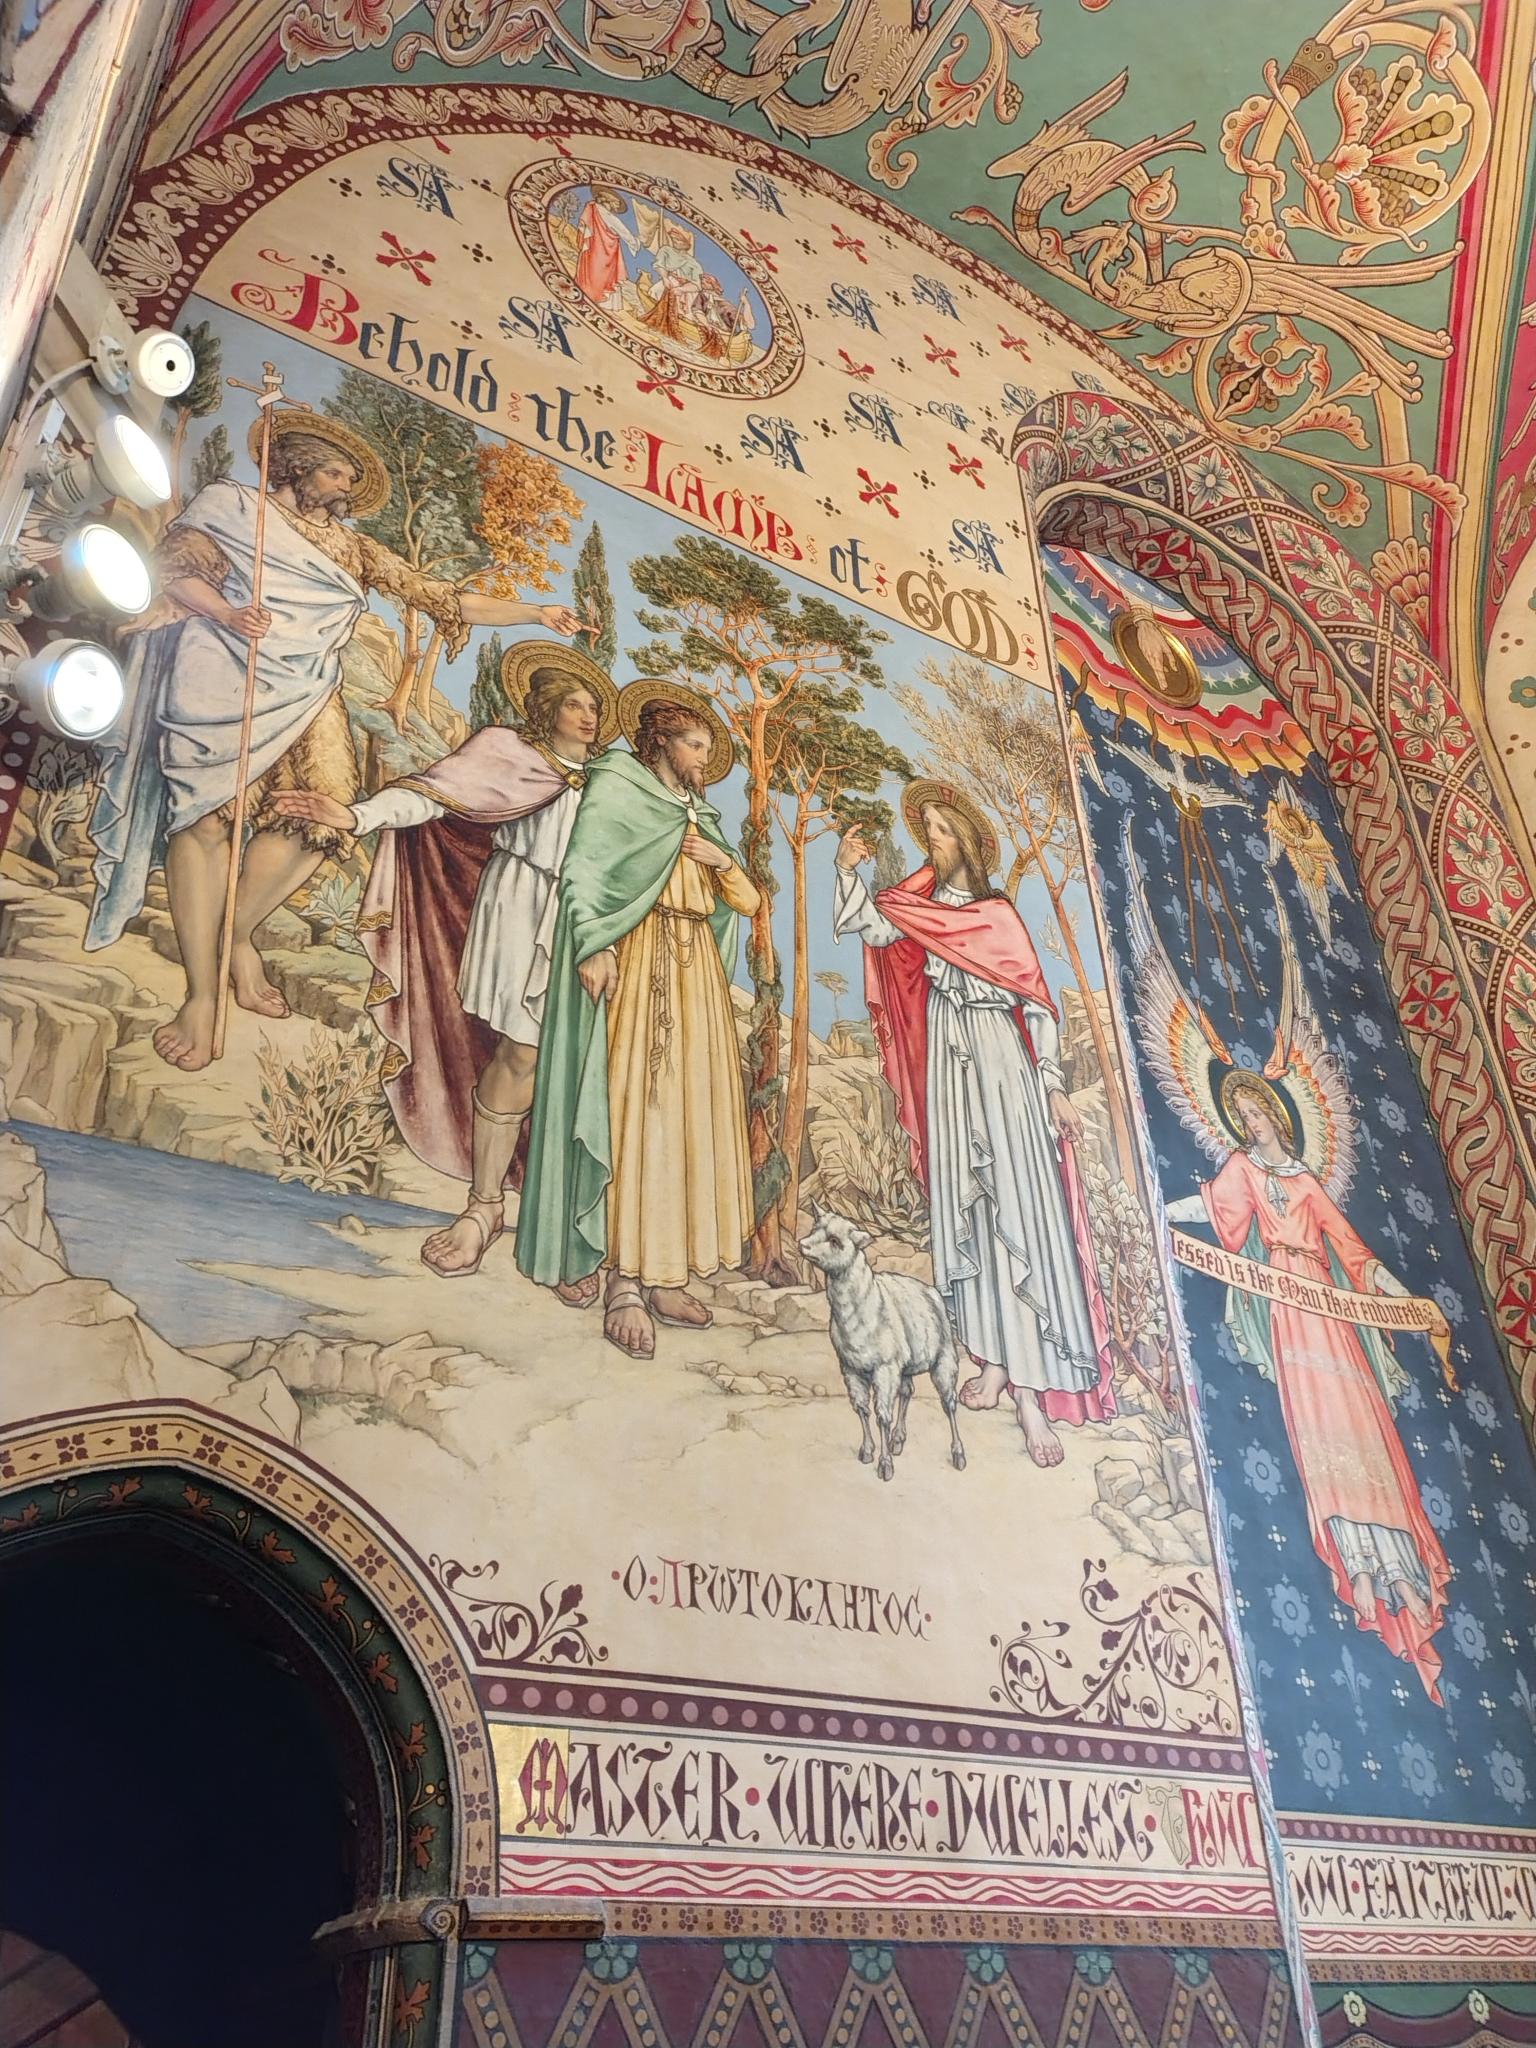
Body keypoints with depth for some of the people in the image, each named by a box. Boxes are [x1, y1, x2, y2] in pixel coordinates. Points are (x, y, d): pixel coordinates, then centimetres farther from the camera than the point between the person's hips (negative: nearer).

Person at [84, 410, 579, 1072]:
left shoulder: (354, 550, 21)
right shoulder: (232, 504, 13)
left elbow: (443, 596, 16)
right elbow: (174, 566, 5)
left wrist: (536, 613, 9)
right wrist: (225, 612, -15)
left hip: (301, 692, 4)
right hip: (221, 675, -3)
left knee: (320, 810, -20)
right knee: (206, 816, -14)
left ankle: (238, 936, 2)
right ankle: (201, 994, -14)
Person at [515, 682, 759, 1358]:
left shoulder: (700, 819, 24)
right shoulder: (618, 788, 5)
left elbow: (748, 903, 20)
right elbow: (583, 872, -7)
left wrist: (722, 861, 0)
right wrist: (595, 946, -21)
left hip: (696, 972, 7)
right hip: (638, 962, -7)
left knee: (689, 1116, 1)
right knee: (636, 1110, -13)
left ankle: (665, 1277, 4)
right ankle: (625, 1285, -14)